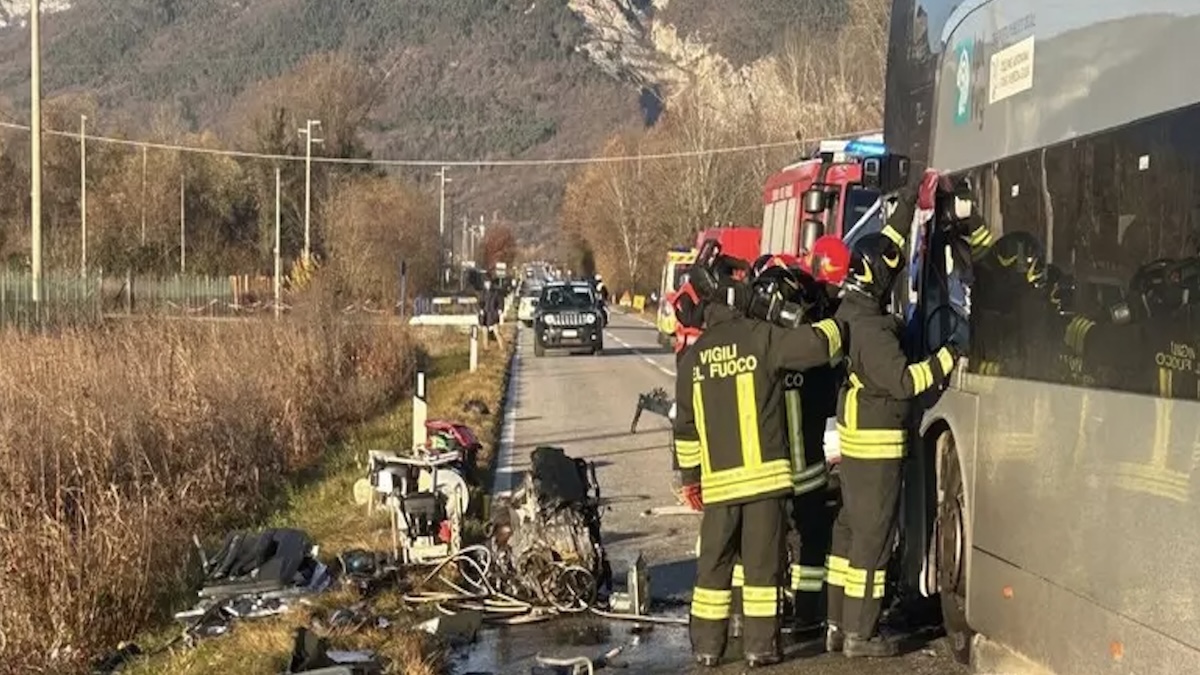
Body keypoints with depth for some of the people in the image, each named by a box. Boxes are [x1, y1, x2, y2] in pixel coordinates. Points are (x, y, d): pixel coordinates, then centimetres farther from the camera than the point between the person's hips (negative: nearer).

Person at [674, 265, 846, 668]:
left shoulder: (693, 356, 10)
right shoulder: (761, 338, -7)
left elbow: (686, 426, 13)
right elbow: (818, 343, -13)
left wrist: (690, 476, 20)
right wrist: (839, 321, 8)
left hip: (718, 480, 4)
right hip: (764, 474, -4)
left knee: (714, 562, 11)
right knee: (763, 561, 3)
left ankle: (707, 645, 14)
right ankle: (760, 646, 6)